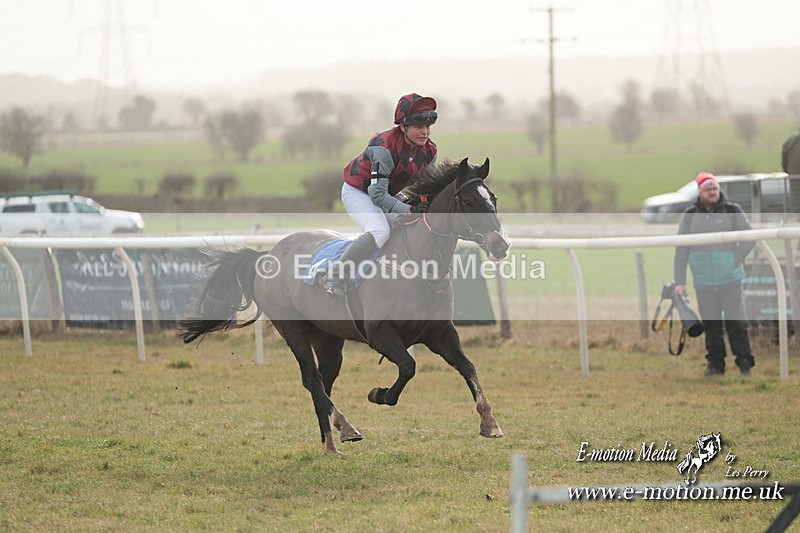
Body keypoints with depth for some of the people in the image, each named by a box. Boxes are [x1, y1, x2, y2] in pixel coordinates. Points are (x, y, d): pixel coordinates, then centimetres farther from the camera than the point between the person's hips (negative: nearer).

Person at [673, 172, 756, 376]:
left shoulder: (732, 211, 1)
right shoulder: (690, 215, 6)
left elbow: (749, 238, 2)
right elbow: (681, 250, 8)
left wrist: (735, 261, -10)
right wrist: (679, 281, 2)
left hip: (730, 278, -2)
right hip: (703, 281, 2)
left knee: (735, 322, -4)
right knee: (710, 325, 5)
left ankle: (744, 363, 2)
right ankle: (715, 364, 13)